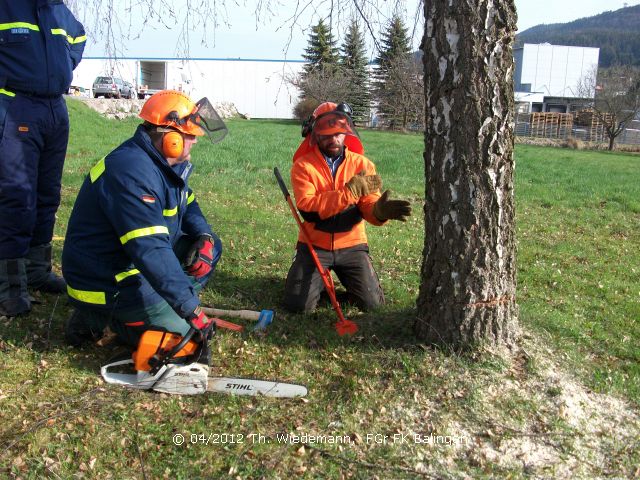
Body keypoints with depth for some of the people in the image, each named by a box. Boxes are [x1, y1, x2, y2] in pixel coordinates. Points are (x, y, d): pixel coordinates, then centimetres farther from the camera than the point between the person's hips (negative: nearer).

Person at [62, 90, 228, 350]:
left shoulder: (168, 163, 2)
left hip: (134, 261, 10)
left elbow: (187, 204, 18)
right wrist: (191, 309, -34)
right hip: (105, 285, -10)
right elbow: (151, 252, -35)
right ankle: (99, 317, 1)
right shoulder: (132, 173, -30)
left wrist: (204, 236, -4)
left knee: (211, 248, 9)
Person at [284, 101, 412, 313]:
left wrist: (380, 210, -36)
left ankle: (347, 279, 28)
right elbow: (308, 209, -22)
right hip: (315, 245, -1)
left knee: (373, 304, -5)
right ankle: (317, 279, 23)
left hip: (351, 245, 2)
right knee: (298, 304, -11)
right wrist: (350, 191, -29)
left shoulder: (362, 164, 0)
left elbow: (368, 206, -10)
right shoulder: (303, 166, -8)